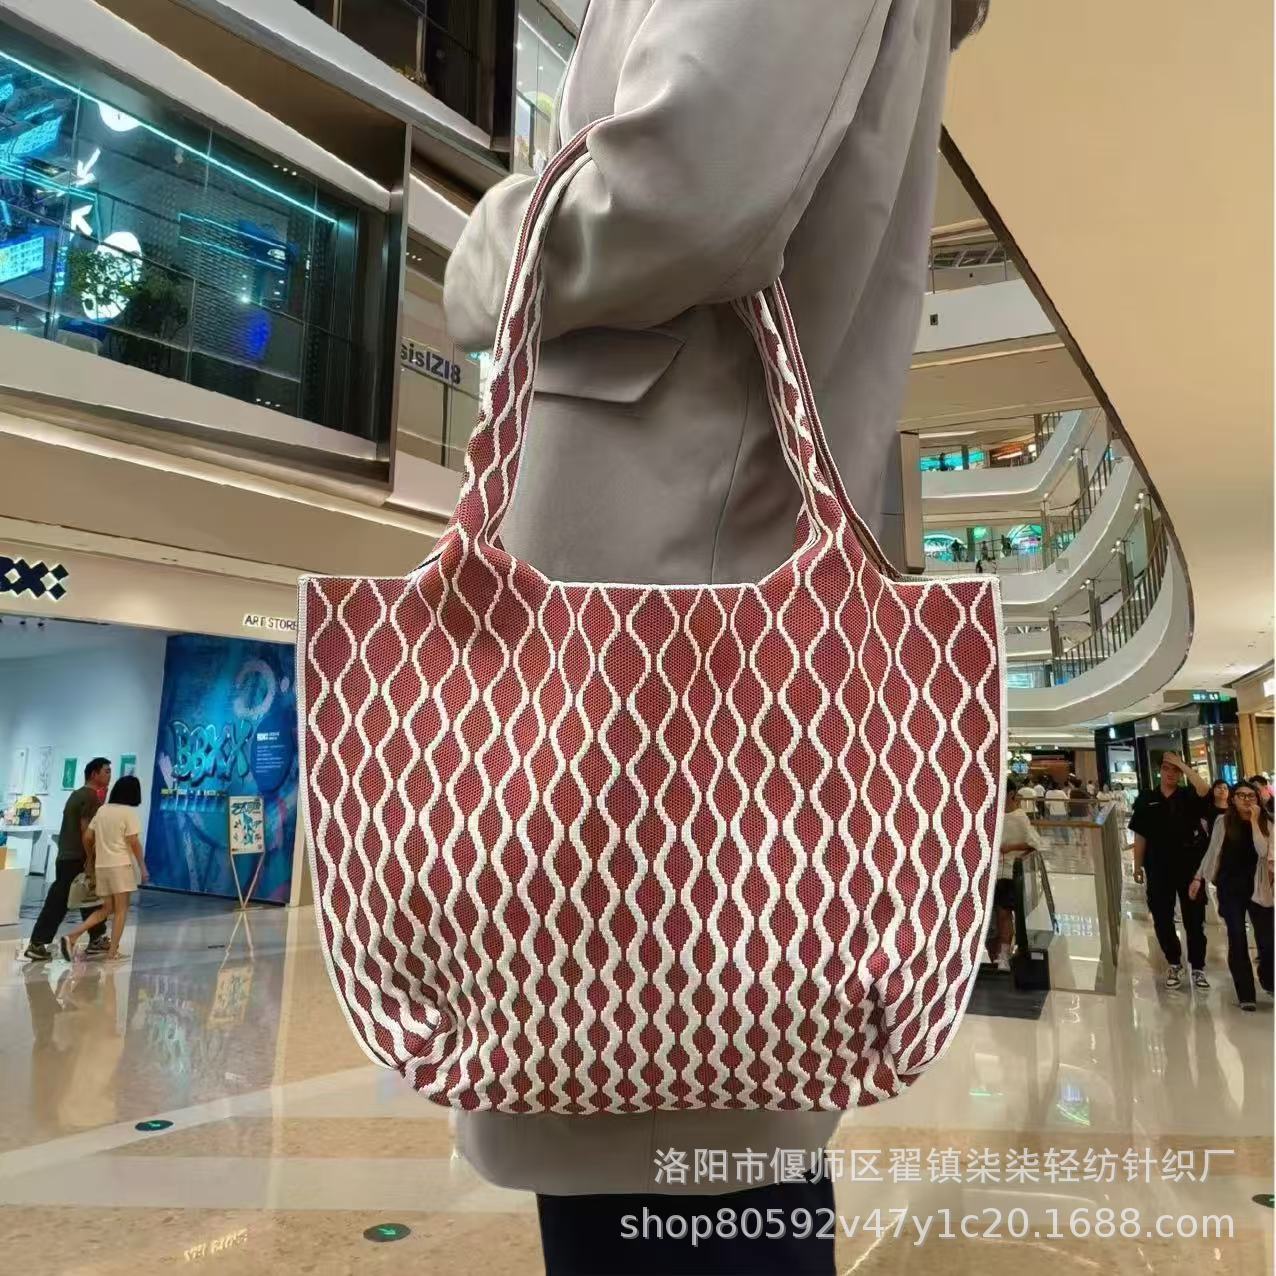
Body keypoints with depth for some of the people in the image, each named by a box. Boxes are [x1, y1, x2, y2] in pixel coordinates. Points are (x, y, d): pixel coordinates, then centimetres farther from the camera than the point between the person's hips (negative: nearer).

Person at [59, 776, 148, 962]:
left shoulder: (102, 810, 10)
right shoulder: (130, 812, -9)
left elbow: (87, 838, 11)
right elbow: (134, 843, -12)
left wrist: (90, 860, 25)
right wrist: (143, 867, -6)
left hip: (102, 866, 7)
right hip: (121, 865, -6)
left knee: (106, 909, 16)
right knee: (121, 910, 3)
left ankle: (72, 936, 1)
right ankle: (113, 952, 3)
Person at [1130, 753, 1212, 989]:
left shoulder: (1189, 796, 0)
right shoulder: (1146, 799, 2)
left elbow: (1205, 790, -25)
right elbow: (1140, 835, 4)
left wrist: (1182, 764, -20)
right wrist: (1138, 865, 3)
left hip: (1190, 867, -1)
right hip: (1159, 870, 1)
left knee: (1194, 920, 7)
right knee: (1162, 919, 8)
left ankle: (1198, 968, 20)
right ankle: (1174, 963, 27)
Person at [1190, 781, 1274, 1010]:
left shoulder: (1265, 824, 0)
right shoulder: (1223, 822, 0)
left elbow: (1263, 852, -17)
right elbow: (1212, 852, 6)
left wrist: (1254, 821, -17)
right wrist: (1198, 877, 4)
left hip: (1258, 888, 0)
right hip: (1229, 889, 0)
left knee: (1267, 939, 1)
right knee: (1237, 941, -3)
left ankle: (1267, 982, 30)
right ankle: (1246, 995, 5)